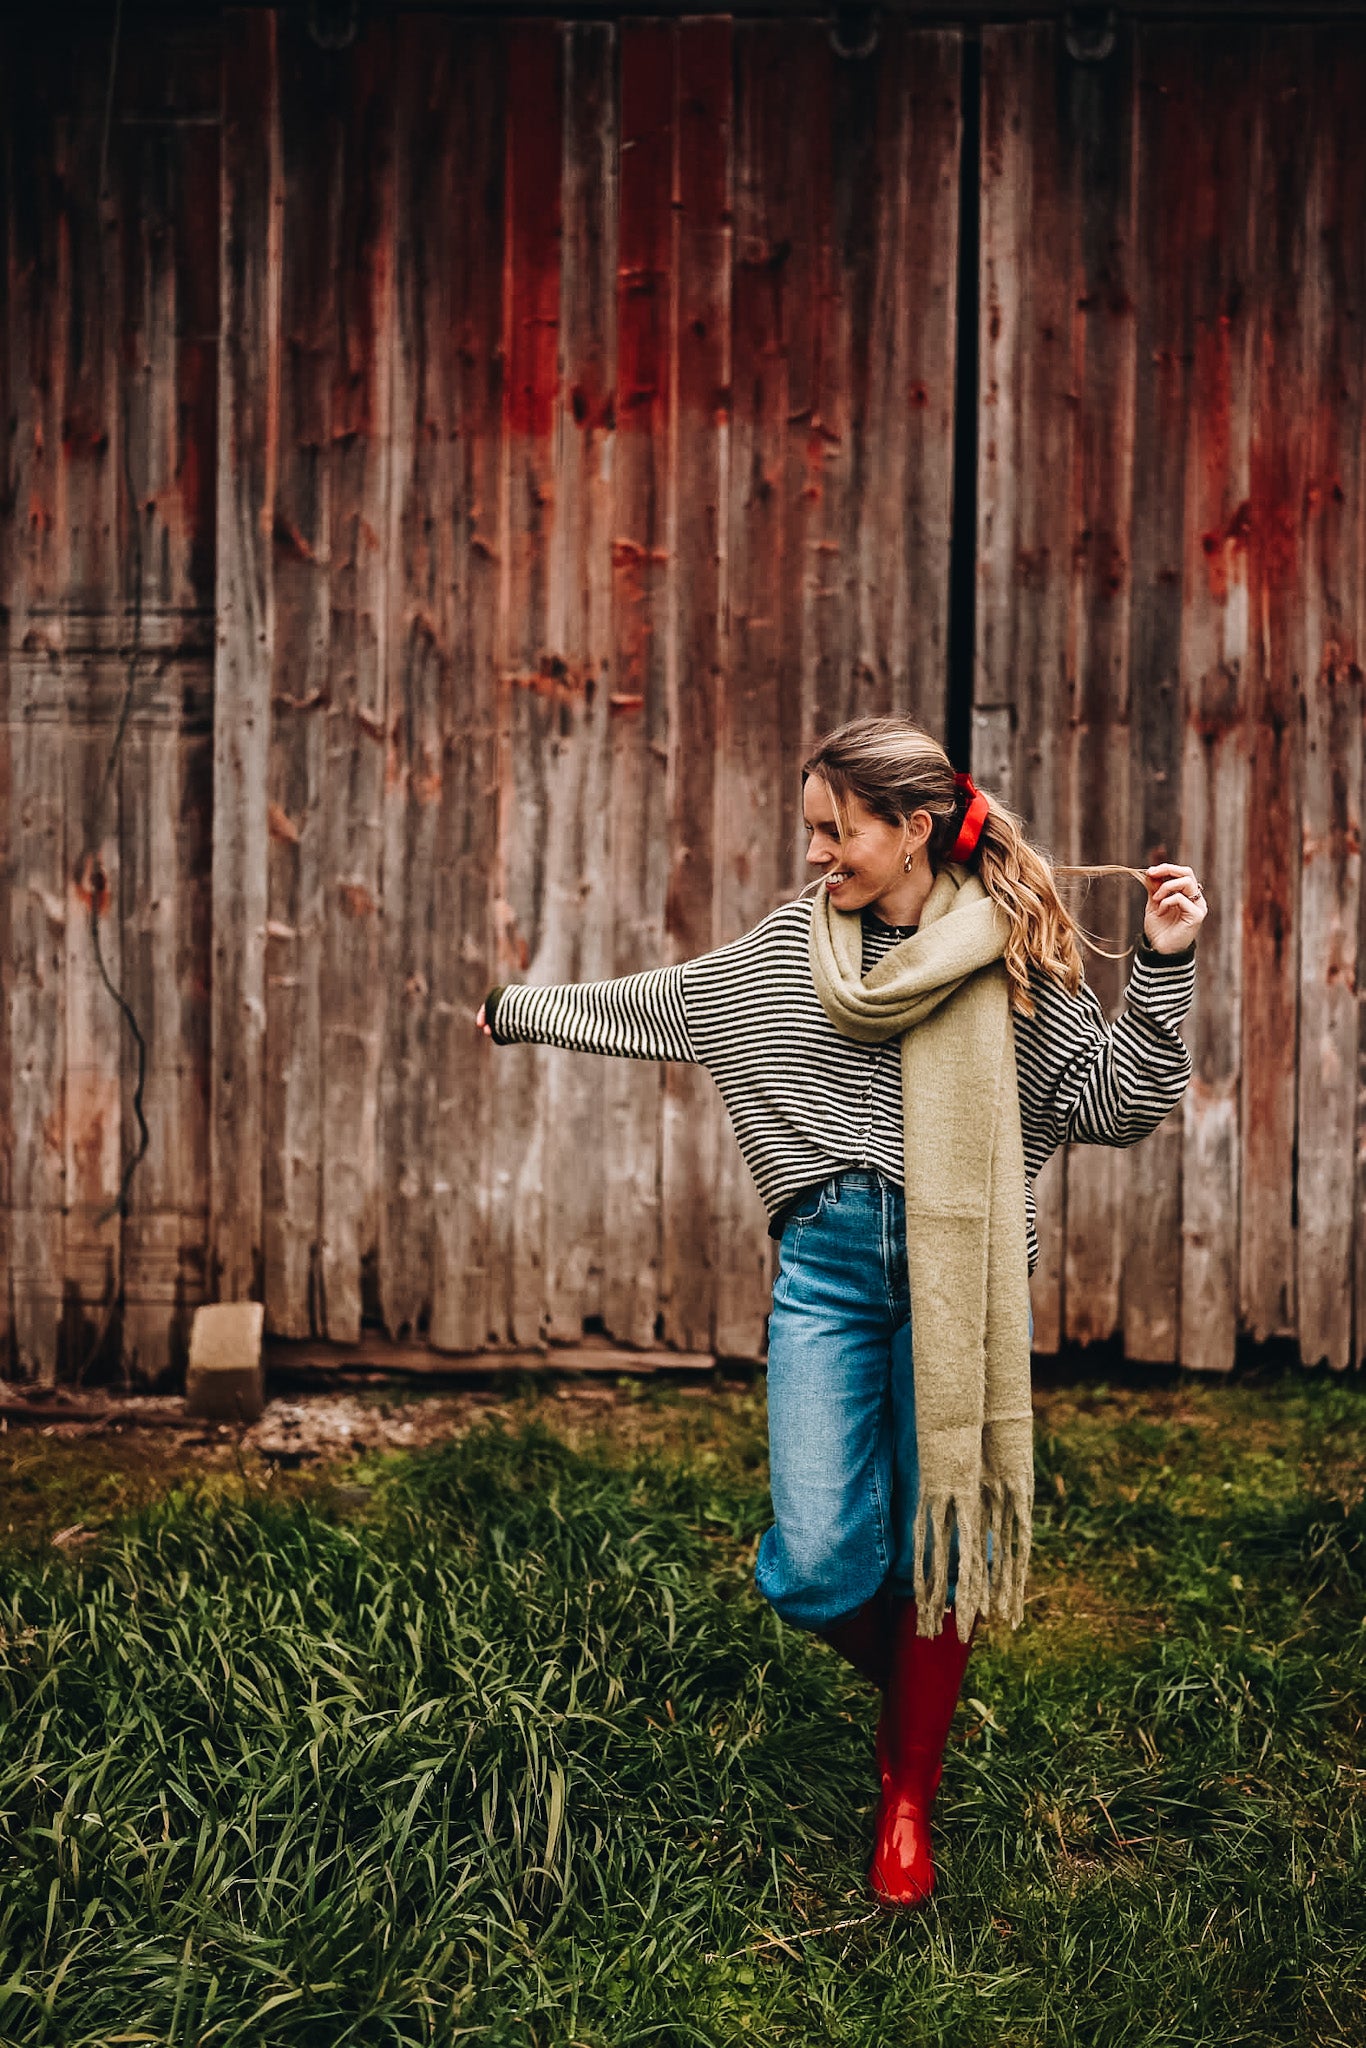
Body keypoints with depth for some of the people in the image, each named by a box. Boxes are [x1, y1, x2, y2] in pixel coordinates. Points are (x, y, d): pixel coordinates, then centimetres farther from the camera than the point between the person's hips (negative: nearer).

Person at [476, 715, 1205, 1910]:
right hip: (830, 1262, 2)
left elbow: (1116, 1104, -2)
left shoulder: (1012, 953, -1)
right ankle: (902, 1677, 29)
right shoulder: (790, 947, 8)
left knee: (939, 1546, 6)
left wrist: (1163, 967, -13)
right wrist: (520, 1010, 30)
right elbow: (657, 1005, 21)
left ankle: (909, 1801, 29)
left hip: (959, 1271, -2)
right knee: (815, 1566, -7)